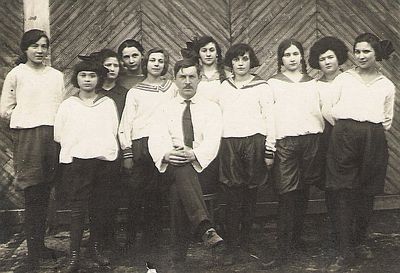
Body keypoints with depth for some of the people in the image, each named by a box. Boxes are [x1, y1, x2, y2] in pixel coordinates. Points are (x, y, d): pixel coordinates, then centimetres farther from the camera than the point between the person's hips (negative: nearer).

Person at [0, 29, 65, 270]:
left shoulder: (57, 76, 15)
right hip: (27, 135, -3)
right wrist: (27, 117, 3)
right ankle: (33, 254, 4)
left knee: (45, 195, 6)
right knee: (33, 195, -4)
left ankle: (40, 245, 18)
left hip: (53, 135, 4)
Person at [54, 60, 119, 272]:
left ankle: (96, 247, 18)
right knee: (78, 207, -5)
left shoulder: (108, 103, 13)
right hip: (77, 160, -1)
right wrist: (75, 146, 5)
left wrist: (106, 148, 4)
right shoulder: (67, 105, 10)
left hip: (105, 159, 2)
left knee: (100, 206, 5)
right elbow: (59, 135, 9)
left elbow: (115, 131, 12)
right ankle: (74, 254, -2)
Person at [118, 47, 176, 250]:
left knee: (156, 195, 3)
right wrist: (127, 153, 0)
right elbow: (125, 124, 7)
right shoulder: (135, 92, 10)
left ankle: (152, 238, 12)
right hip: (140, 145, -1)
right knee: (135, 193, -3)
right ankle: (131, 239, 7)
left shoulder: (172, 88, 14)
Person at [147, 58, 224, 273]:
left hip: (201, 164, 0)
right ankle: (205, 227, -47)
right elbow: (155, 139, 2)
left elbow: (212, 141, -2)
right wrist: (165, 154, -22)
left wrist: (194, 154, -23)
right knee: (182, 171, -36)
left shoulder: (211, 108, 14)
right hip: (171, 166, 0)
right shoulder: (165, 109, 18)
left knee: (178, 191, -31)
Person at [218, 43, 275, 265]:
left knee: (250, 196, 3)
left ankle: (245, 242, 15)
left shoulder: (261, 86, 5)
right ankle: (232, 248, 2)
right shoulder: (224, 87, 15)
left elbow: (269, 119, 2)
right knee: (232, 198, -2)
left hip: (254, 142, -1)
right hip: (229, 144, 2)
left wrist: (269, 150, -3)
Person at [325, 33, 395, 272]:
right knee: (345, 196, -4)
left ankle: (359, 242, 26)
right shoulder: (343, 79, 12)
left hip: (374, 141, 2)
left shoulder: (387, 86, 15)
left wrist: (372, 131, 6)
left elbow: (387, 121, 18)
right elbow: (332, 111, 11)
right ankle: (345, 252, 1)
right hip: (344, 138, -1)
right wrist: (346, 128, 2)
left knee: (367, 196, 8)